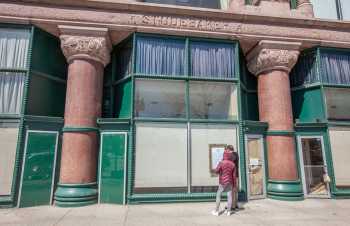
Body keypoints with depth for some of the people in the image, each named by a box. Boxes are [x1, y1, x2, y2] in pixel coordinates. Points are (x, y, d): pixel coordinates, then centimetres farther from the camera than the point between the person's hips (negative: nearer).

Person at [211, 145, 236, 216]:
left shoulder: (221, 163, -15)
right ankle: (228, 211, 13)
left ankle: (216, 211, 10)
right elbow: (234, 175, 1)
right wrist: (234, 183, 10)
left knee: (218, 195, 7)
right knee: (229, 196, 8)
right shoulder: (233, 164, -3)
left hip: (222, 182, -3)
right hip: (230, 182, 3)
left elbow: (216, 171, -7)